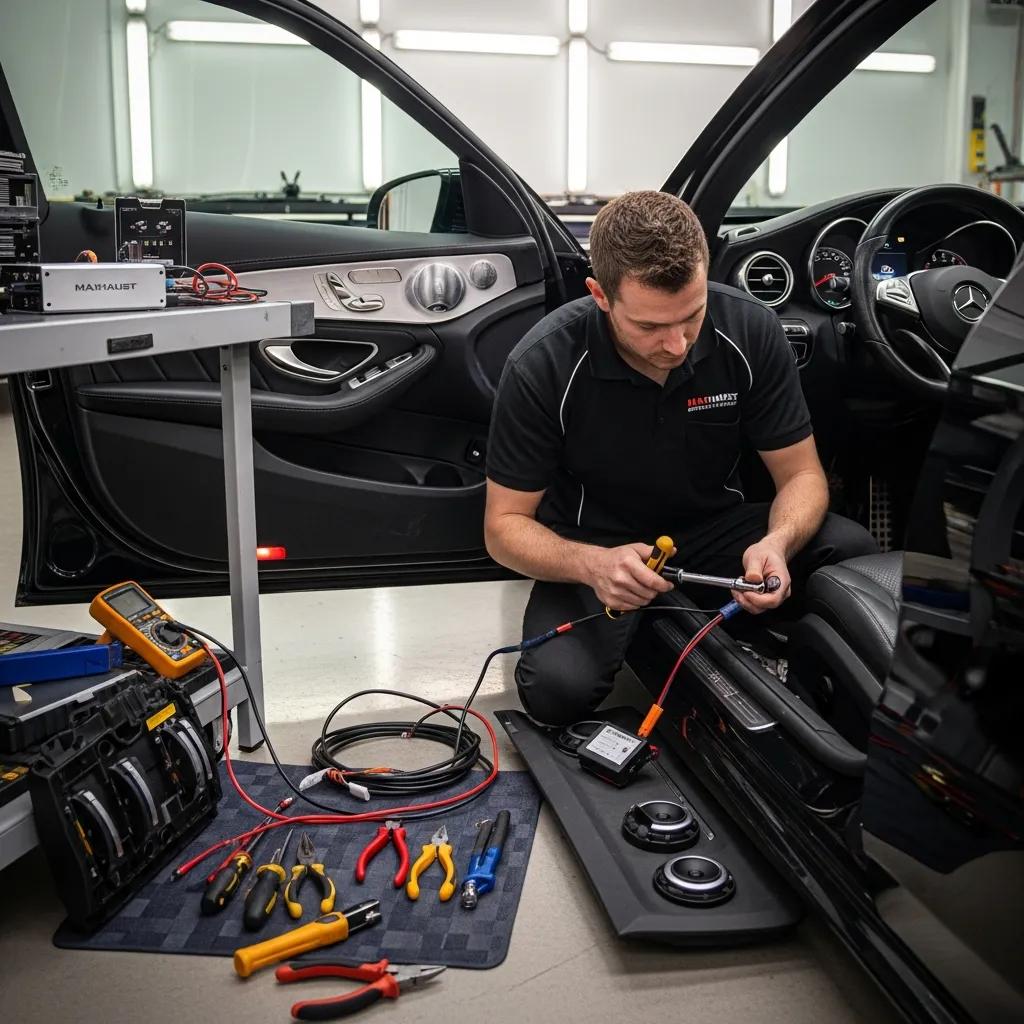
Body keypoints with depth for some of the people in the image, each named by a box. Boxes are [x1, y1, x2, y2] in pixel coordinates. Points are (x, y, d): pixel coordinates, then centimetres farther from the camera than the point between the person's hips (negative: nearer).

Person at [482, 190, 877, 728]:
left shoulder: (751, 331, -16)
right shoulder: (542, 366, -22)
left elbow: (801, 474, -7)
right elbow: (505, 524, -14)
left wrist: (778, 543, -31)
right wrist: (591, 565, -36)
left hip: (716, 527, 3)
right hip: (595, 546, -2)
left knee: (855, 553, -24)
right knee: (558, 689, -30)